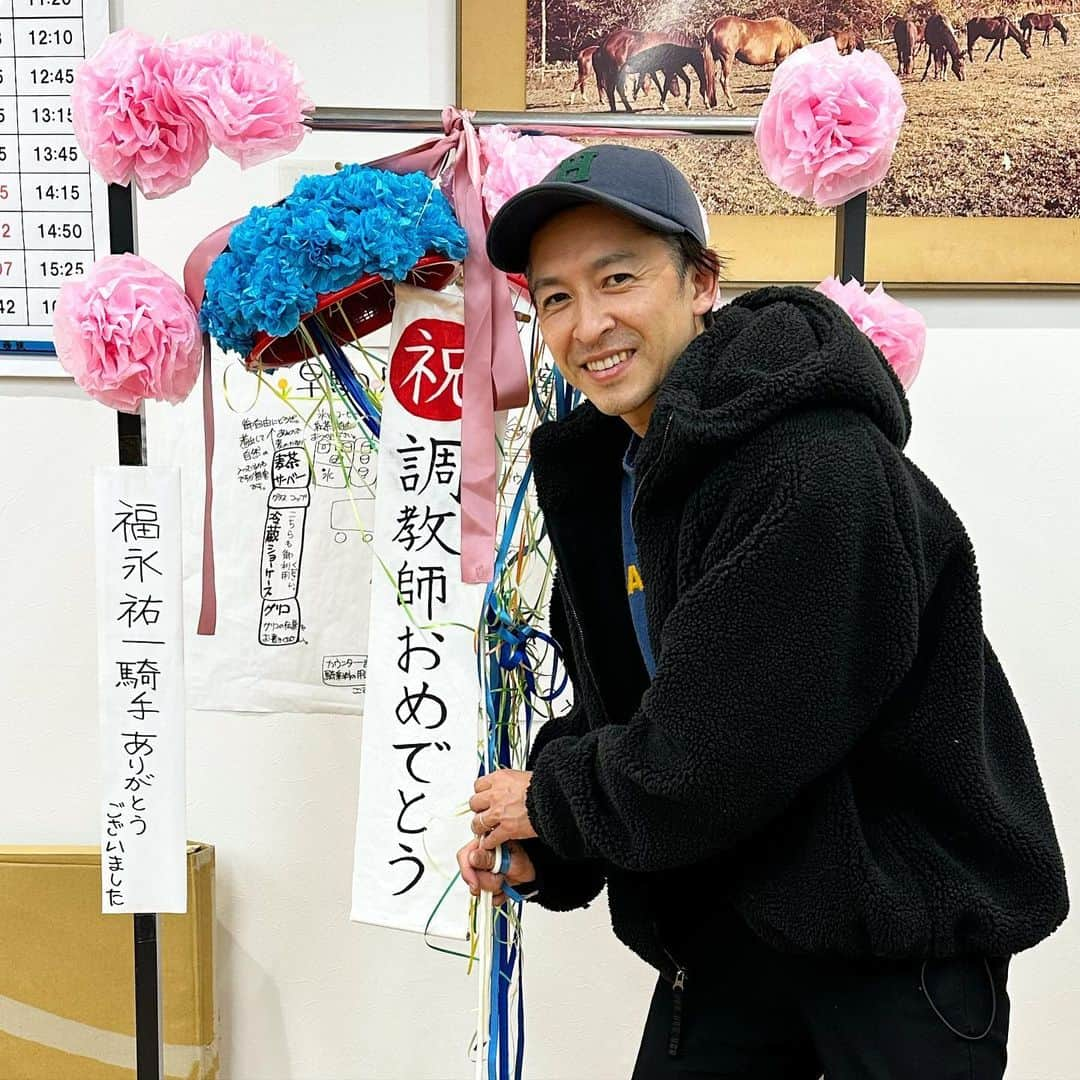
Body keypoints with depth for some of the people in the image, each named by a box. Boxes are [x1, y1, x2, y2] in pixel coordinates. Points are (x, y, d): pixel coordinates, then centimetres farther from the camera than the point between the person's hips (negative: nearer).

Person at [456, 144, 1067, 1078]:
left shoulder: (819, 474, -28)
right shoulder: (599, 469, 1)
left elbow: (710, 763, -28)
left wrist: (550, 802, -11)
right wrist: (549, 850, -6)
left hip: (904, 929, -7)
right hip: (725, 923, 7)